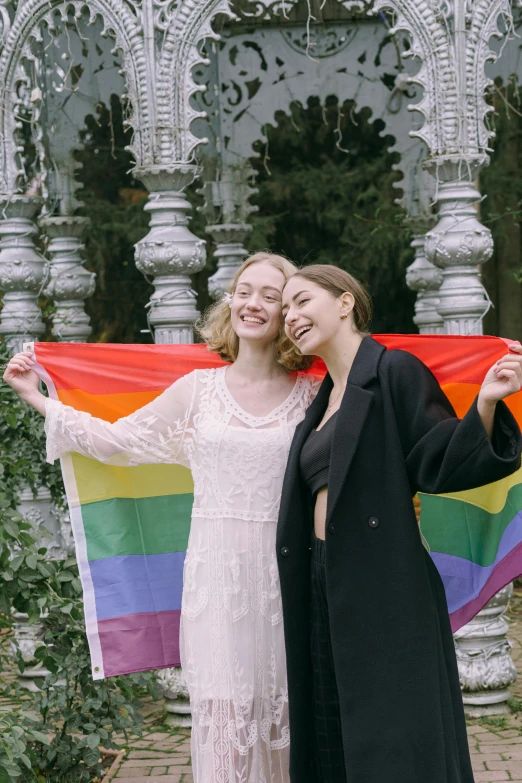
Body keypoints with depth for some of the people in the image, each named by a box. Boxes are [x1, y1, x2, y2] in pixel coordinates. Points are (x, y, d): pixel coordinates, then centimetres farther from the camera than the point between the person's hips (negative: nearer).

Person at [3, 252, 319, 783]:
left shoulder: (312, 395, 4)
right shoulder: (199, 389, 7)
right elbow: (115, 439, 13)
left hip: (284, 572, 0)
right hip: (218, 568, 0)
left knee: (284, 708, 5)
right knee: (225, 713, -2)